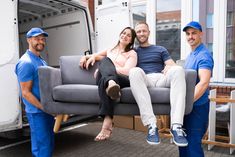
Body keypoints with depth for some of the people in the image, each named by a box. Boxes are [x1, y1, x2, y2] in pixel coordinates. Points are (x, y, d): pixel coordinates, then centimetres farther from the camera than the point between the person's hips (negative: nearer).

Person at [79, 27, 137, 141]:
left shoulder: (132, 53, 15)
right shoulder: (110, 50, 30)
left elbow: (127, 72, -2)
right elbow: (96, 56, 37)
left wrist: (106, 68, -6)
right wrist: (90, 56, 11)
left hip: (123, 80, -3)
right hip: (102, 78, 3)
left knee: (104, 80, -39)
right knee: (105, 60, -31)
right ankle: (111, 83, -62)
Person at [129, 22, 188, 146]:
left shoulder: (160, 50, 29)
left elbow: (173, 65, 14)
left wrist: (169, 67, -10)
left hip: (161, 78, 1)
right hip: (142, 80, -1)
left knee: (178, 70, -31)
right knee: (135, 71, -36)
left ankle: (176, 125, -40)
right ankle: (151, 124, -42)